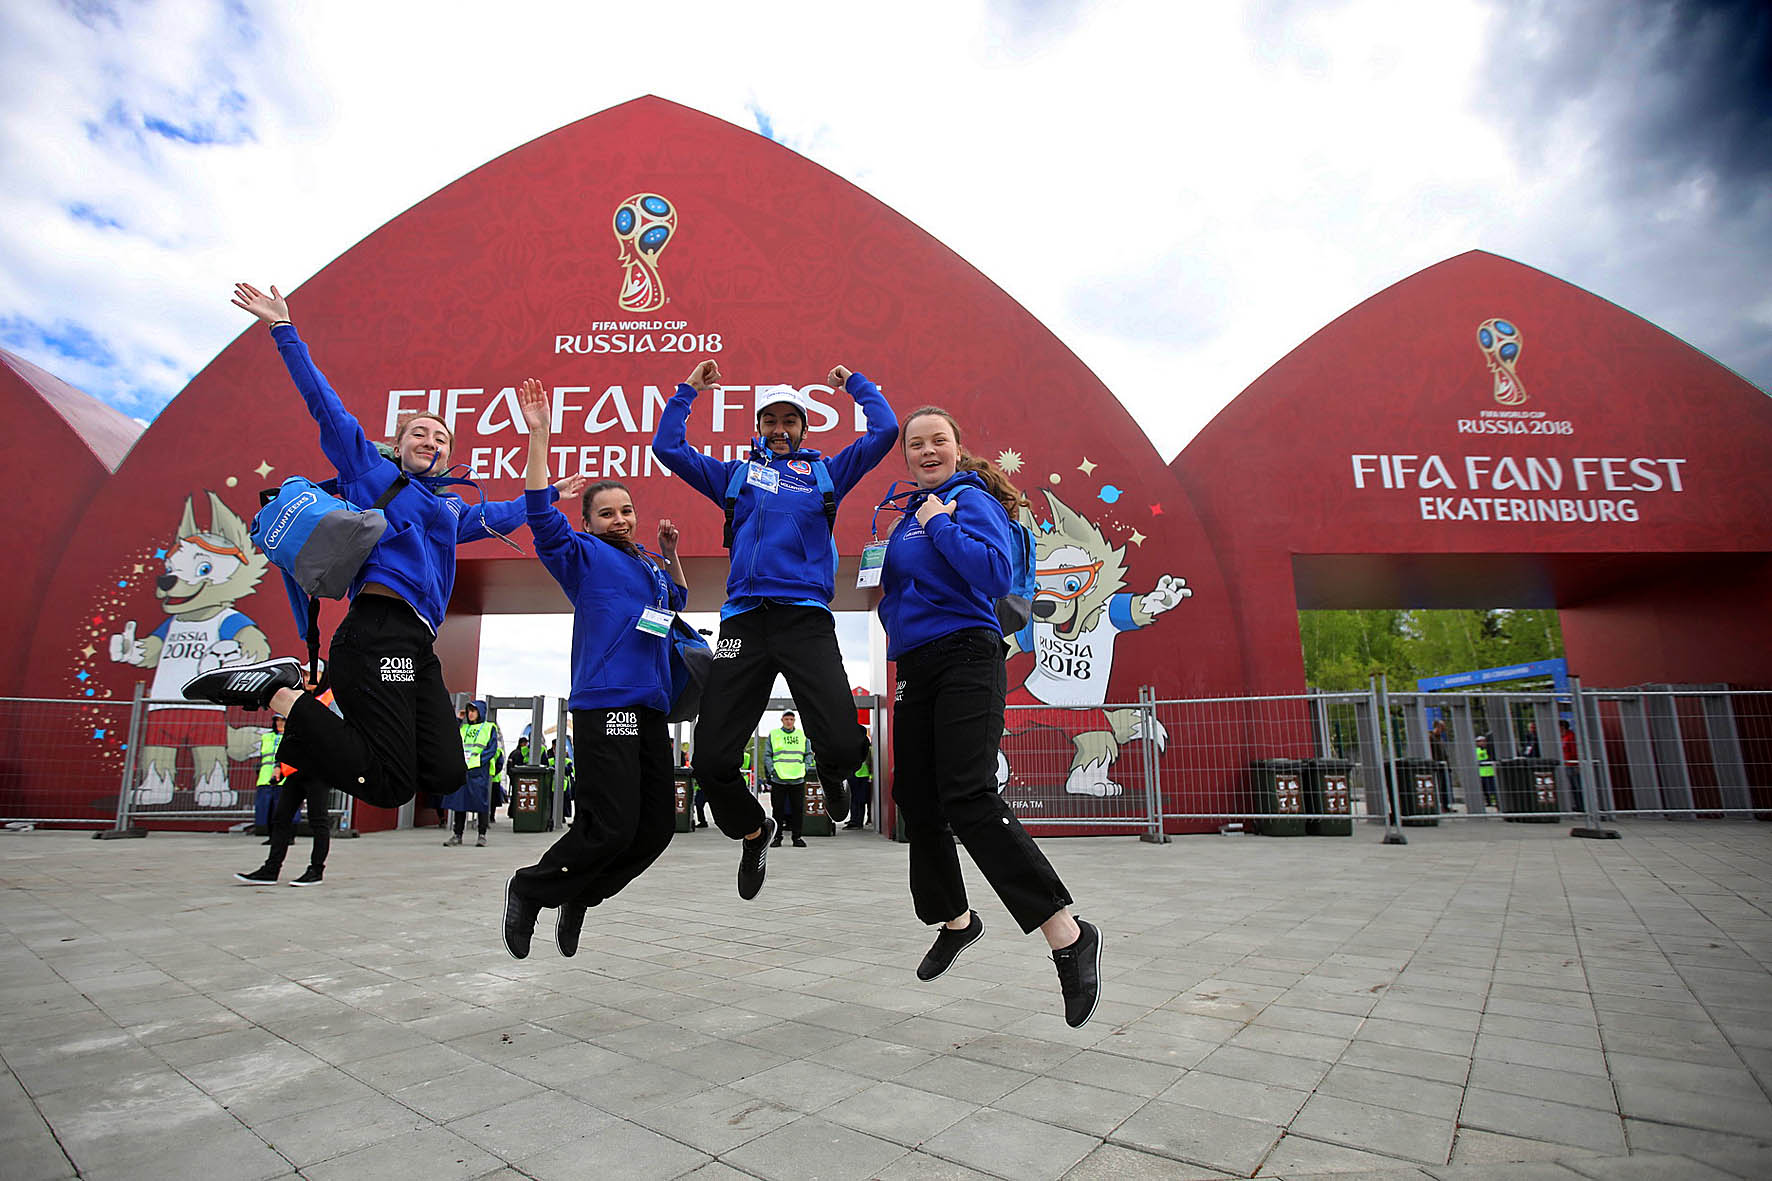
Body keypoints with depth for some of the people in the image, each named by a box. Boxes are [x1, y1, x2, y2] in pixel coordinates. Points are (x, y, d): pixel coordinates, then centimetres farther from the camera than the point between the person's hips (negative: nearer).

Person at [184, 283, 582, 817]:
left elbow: (499, 517, 47)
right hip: (378, 632, -8)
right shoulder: (372, 468, 13)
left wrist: (547, 495, 57)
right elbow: (323, 402, 11)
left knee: (445, 774, -9)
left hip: (417, 646, 8)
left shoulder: (451, 507, 30)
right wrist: (283, 328, 9)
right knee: (390, 788, -16)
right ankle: (278, 692, -1)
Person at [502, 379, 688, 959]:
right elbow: (541, 512, -10)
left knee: (657, 827, 6)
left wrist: (670, 554, 23)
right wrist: (539, 437, -14)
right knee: (613, 827, -10)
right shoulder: (585, 556, 3)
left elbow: (678, 599, 38)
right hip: (605, 705, -7)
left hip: (651, 710, 7)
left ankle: (578, 898, 25)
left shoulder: (647, 564, 21)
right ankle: (529, 888, 16)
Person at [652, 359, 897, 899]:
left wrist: (854, 383, 28)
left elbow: (885, 431, 17)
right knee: (712, 761, -5)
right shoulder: (735, 474, 25)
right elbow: (667, 448, 25)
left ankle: (830, 772, 21)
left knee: (844, 746, -20)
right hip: (744, 621, 2)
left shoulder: (826, 472, 21)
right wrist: (688, 390, 27)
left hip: (806, 619, -2)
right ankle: (754, 832, 28)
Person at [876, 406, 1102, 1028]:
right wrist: (885, 591, 8)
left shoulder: (971, 499, -4)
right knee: (915, 799, 10)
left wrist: (940, 523, -14)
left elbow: (997, 574, -20)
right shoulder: (910, 514, 19)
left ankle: (1068, 935, -15)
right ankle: (955, 920, 30)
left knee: (968, 797, -21)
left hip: (965, 660, -8)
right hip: (915, 668, 8)